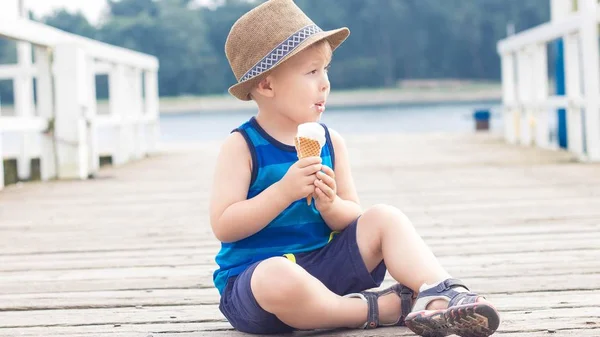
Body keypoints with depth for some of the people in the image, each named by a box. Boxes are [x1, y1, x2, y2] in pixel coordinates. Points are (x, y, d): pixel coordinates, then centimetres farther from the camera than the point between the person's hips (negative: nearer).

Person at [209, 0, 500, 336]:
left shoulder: (331, 142, 5)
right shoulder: (242, 146, -9)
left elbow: (351, 219, 5)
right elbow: (224, 227, -16)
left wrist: (330, 204, -18)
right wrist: (284, 191, -24)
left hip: (324, 262, 5)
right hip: (251, 278, -5)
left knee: (385, 218, -9)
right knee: (278, 279, -39)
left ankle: (441, 292, -28)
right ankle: (386, 308, -22)